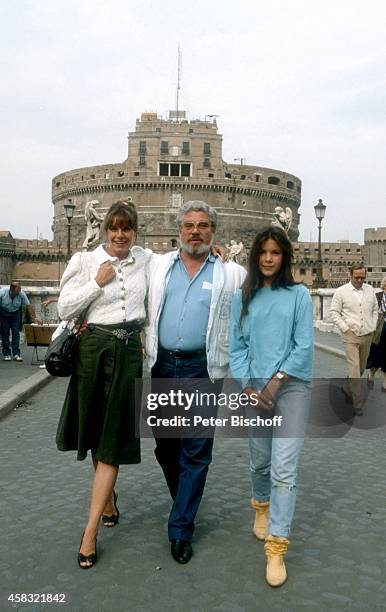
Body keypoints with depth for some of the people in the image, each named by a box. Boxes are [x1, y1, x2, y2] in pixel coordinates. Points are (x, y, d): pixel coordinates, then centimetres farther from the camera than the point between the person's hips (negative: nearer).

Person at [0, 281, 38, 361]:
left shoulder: (21, 294, -21)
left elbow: (28, 305, -16)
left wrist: (34, 318, -17)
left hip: (15, 313, 1)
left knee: (16, 333, -7)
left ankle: (16, 354, -5)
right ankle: (6, 354, 4)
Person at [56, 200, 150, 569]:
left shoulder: (145, 260, 6)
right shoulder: (86, 262, -1)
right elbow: (64, 309, -2)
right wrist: (97, 282, -11)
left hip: (129, 352, 1)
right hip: (94, 349, 0)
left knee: (113, 442, 0)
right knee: (95, 434, 13)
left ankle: (90, 531, 7)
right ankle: (109, 500, 39)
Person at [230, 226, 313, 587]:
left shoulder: (299, 295, -1)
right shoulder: (243, 298, 6)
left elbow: (304, 346, -6)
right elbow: (236, 347, 4)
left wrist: (276, 381, -13)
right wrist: (248, 388, -7)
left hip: (292, 386, -2)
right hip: (255, 388, 3)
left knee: (284, 469, -7)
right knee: (259, 460, 16)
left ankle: (276, 547, 2)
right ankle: (262, 504, 46)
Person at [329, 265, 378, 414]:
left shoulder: (370, 290, 7)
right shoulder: (341, 291, -6)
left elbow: (375, 309, 17)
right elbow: (334, 312, -5)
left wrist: (373, 326, 7)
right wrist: (345, 328, -11)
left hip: (367, 336, 5)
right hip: (351, 336, -5)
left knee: (361, 368, 15)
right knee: (354, 368, -10)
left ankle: (348, 388, 38)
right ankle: (357, 403, -5)